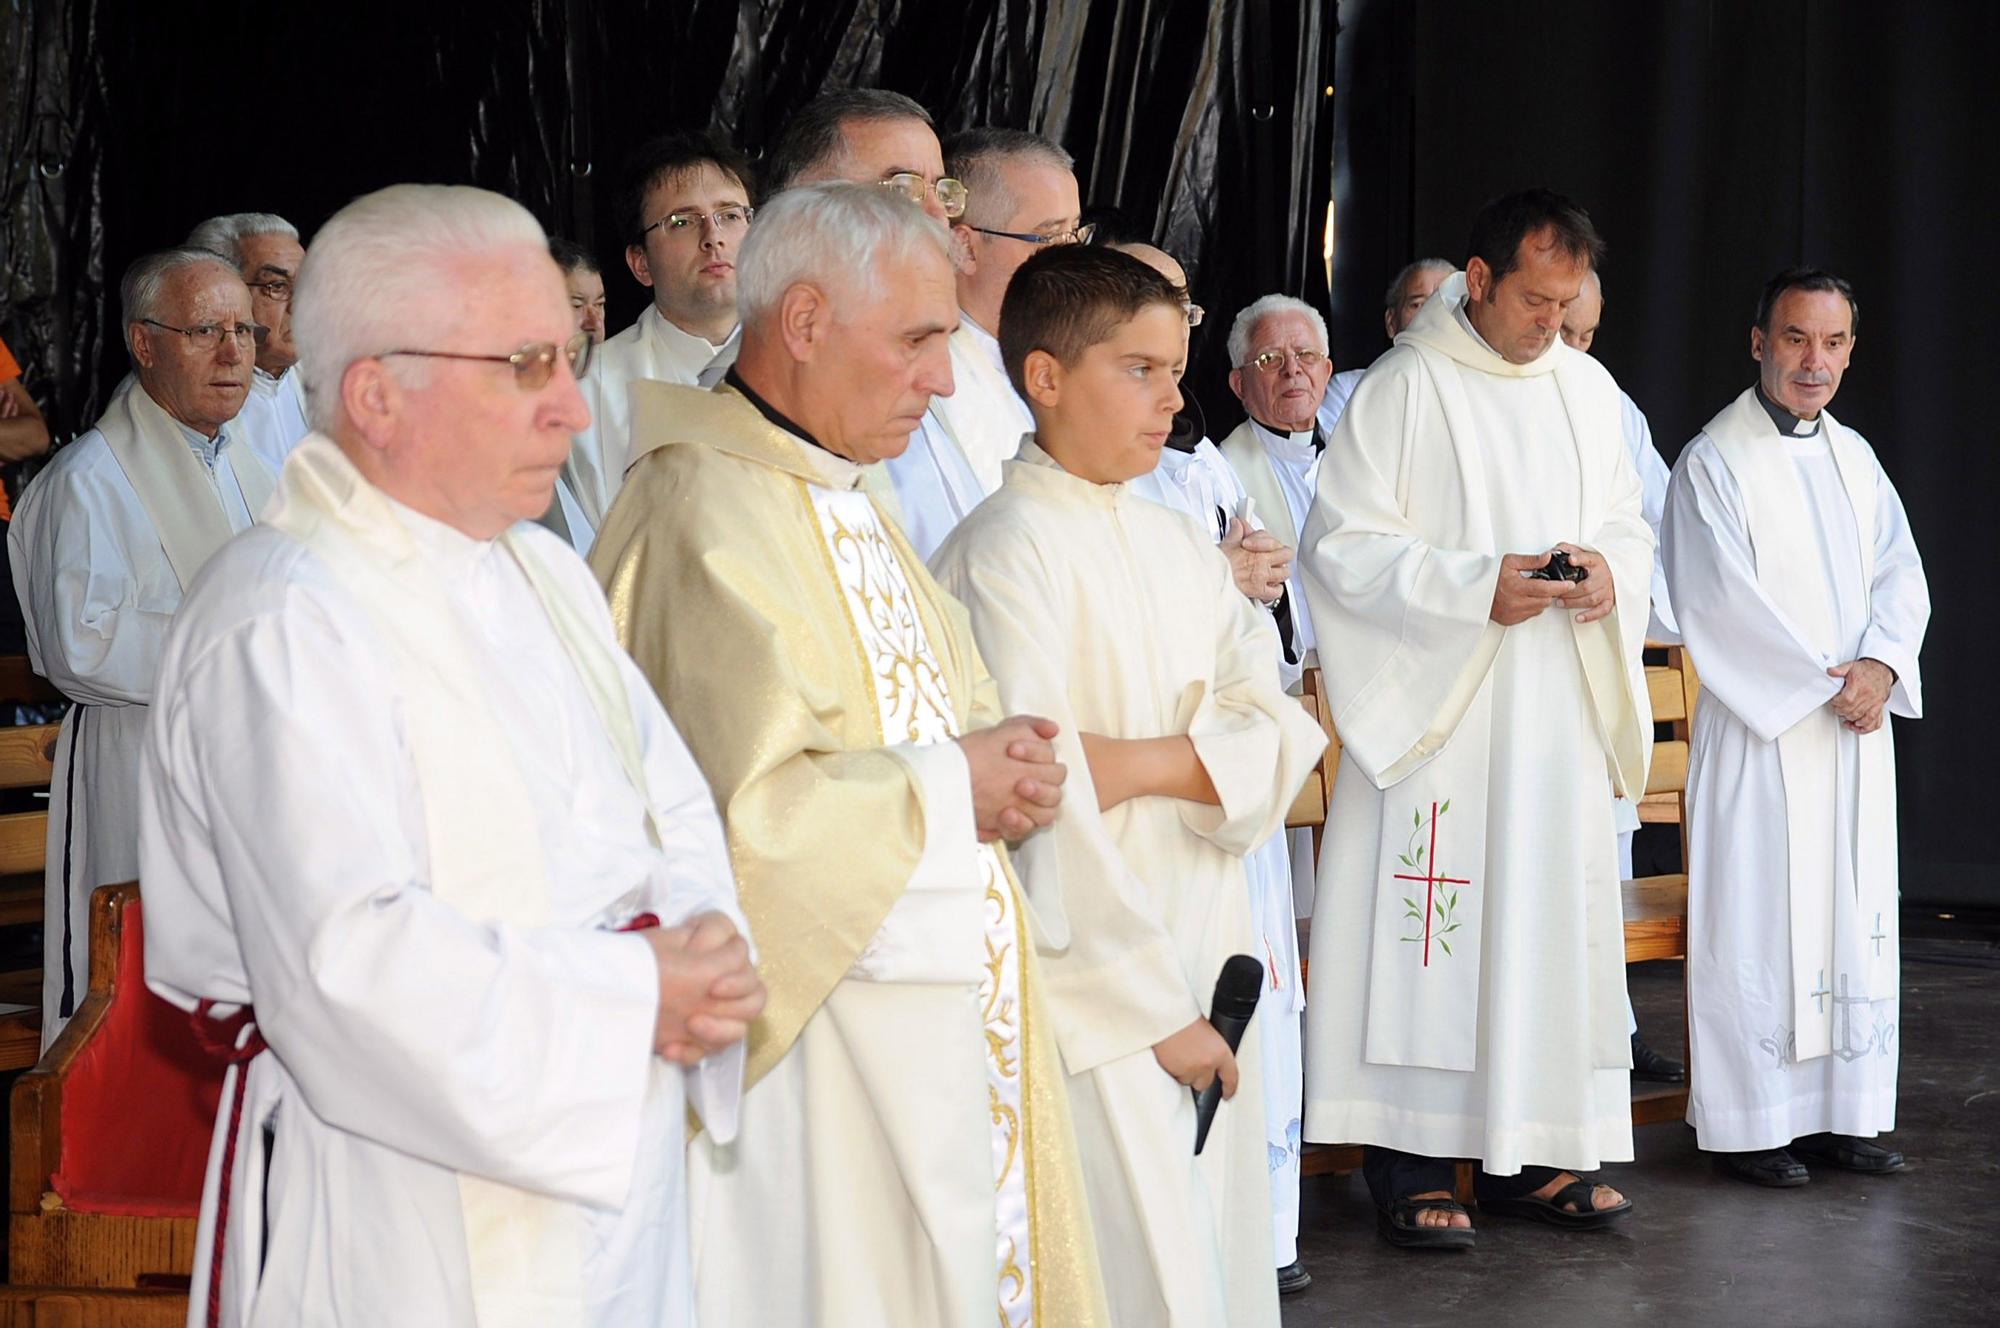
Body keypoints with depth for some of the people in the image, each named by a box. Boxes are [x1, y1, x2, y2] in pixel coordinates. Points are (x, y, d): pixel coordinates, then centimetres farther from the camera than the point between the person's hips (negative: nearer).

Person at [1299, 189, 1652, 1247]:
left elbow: (1630, 522, 18)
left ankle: (1524, 1155, 15)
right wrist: (1478, 586, -18)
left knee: (1554, 916, 6)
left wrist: (1609, 565, -6)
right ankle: (1409, 1167, 0)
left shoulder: (1585, 387, 12)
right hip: (1438, 707, -6)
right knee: (1431, 930, -6)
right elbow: (1343, 545, -9)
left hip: (1559, 712, 6)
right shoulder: (1404, 388, -6)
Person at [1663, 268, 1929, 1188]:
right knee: (1757, 915, -4)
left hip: (1857, 729, 6)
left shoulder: (1855, 457, 14)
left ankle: (1844, 1112, 15)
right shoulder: (1713, 462, -6)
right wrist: (1824, 682, -15)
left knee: (1855, 915, 7)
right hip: (1760, 727, -6)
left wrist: (1881, 666, -11)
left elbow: (1901, 577, 8)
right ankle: (1750, 1122, 3)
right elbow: (1721, 603, -13)